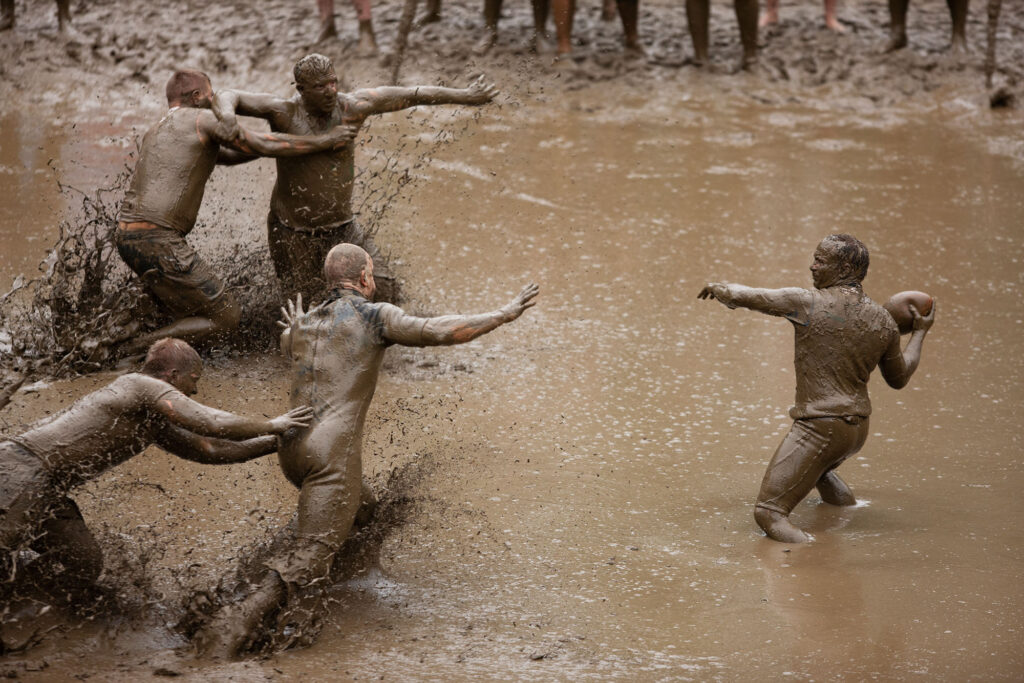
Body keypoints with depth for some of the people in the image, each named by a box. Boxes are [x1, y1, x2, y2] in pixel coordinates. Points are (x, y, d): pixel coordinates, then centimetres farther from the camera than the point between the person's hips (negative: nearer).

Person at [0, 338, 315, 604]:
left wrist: (276, 442, 26)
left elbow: (209, 449, 27)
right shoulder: (144, 386, -8)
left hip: (45, 489, 9)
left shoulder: (155, 424, 22)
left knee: (84, 567, 1)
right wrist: (273, 425, -3)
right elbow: (213, 424, -15)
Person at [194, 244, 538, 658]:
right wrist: (503, 315, 0)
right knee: (308, 561, -11)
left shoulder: (304, 325, 21)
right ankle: (233, 628, -28)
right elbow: (439, 331, -9)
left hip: (292, 448, 8)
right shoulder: (374, 316, 2)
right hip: (334, 452, -8)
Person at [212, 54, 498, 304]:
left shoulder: (351, 106, -11)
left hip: (343, 227, 3)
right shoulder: (285, 112, -18)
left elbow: (412, 95, -3)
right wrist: (227, 114, -45)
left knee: (384, 290, -1)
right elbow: (228, 97, -20)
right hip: (293, 234, -3)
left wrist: (464, 96, 1)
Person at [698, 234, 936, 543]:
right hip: (858, 428, 8)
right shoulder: (883, 321, 3)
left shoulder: (807, 303, -14)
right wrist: (920, 332, 32)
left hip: (818, 428, -8)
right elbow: (898, 378, 18)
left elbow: (740, 296, -8)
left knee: (769, 513, -11)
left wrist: (718, 287, 16)